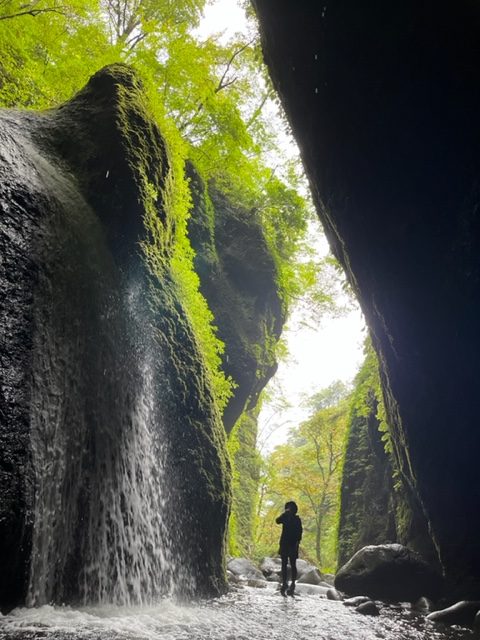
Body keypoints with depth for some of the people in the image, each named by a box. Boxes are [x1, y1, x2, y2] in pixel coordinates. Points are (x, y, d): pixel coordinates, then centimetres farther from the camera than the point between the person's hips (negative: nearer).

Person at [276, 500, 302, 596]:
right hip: (284, 544, 3)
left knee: (293, 565, 0)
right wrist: (285, 513, -15)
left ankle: (292, 585, 3)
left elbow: (299, 532, -4)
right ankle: (284, 583, 9)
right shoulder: (285, 517, 9)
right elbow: (277, 521, -12)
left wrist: (297, 543, -14)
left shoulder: (297, 519, 2)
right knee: (284, 564, 4)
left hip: (293, 545, -3)